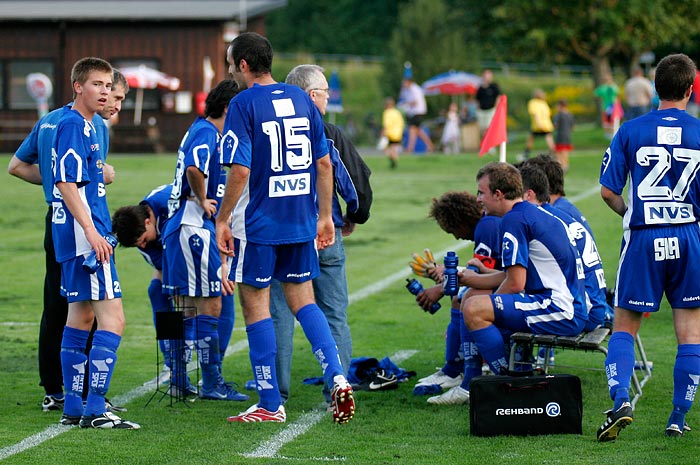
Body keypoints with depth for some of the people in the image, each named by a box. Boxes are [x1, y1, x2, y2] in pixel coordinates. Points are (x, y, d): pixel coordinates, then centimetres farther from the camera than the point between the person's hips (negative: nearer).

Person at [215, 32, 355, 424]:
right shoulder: (301, 99, 8)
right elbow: (324, 163, 9)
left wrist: (222, 220, -7)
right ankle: (338, 378, -4)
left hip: (258, 225, -6)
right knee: (302, 300, 15)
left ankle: (271, 405, 5)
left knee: (256, 305, 4)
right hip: (301, 223, 6)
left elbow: (240, 171, -17)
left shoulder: (243, 104, -11)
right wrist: (325, 216, 16)